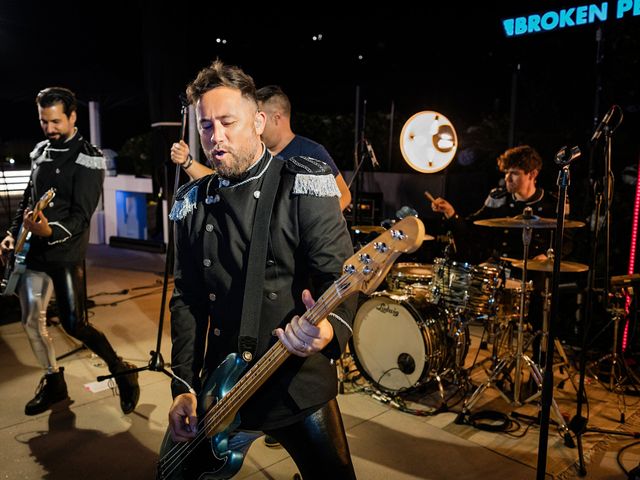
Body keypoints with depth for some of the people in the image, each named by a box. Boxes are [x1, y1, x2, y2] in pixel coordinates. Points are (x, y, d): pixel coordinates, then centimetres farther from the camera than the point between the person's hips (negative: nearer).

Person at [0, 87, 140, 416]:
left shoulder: (88, 159, -11)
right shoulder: (40, 151, 11)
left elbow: (82, 215, -18)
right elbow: (28, 198, 20)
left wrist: (51, 231, -35)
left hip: (65, 254, -7)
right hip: (33, 250, 7)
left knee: (74, 324, -10)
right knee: (31, 321, 9)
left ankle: (123, 372, 8)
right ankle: (53, 382, 27)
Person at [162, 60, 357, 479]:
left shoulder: (304, 185, -10)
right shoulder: (193, 203, 5)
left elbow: (343, 277, -15)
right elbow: (187, 298, 8)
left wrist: (330, 328, -36)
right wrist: (184, 386, 3)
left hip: (300, 386, -4)